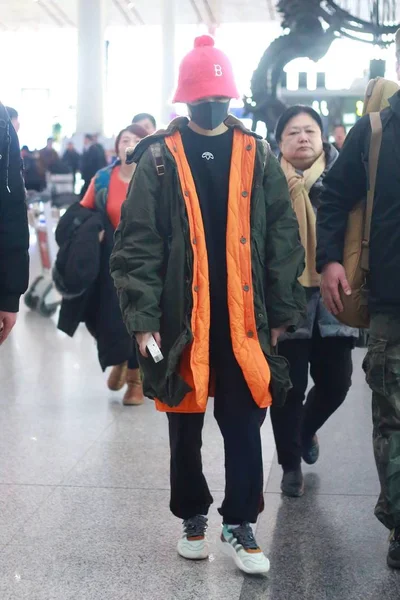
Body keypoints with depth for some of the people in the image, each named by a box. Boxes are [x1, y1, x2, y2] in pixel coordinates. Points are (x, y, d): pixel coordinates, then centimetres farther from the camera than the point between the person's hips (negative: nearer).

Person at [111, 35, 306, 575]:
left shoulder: (257, 154, 4)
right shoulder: (160, 157, -1)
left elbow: (283, 237, 4)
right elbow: (137, 242, -5)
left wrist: (282, 311, 0)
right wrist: (143, 318, -12)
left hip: (245, 316, 1)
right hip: (182, 317, 0)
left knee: (244, 425, 5)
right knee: (185, 426, 13)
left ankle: (239, 525, 20)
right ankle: (193, 517, 32)